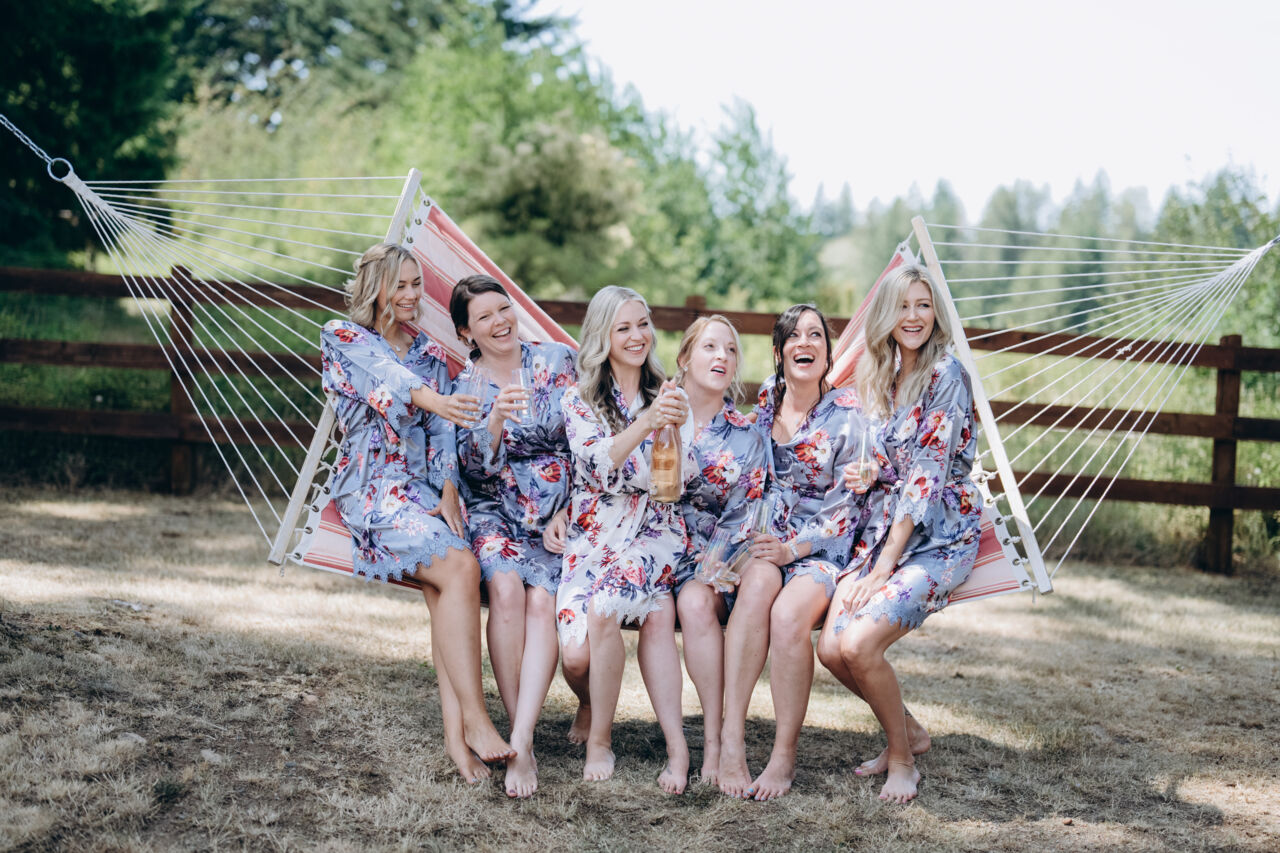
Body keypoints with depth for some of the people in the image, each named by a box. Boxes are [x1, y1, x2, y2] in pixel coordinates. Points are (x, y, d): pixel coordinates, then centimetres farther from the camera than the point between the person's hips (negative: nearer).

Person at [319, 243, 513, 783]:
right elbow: (384, 379, -17)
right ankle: (475, 719, -25)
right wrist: (428, 398, -37)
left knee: (443, 589, -21)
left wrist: (448, 490, -5)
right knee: (460, 567, -26)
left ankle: (455, 733, -26)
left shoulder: (431, 352, 20)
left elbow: (441, 433, 12)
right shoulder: (342, 338, 5)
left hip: (424, 490, 5)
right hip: (372, 490, -5)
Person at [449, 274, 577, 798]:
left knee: (542, 599, -27)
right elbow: (476, 466, -7)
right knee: (505, 586, -30)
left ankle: (520, 743, -33)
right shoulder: (464, 387, 5)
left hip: (558, 513, 0)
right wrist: (495, 420, -27)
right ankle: (520, 733, -22)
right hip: (496, 511, 0)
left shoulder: (557, 361, 5)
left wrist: (570, 510, -3)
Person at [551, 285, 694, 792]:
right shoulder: (580, 400, 5)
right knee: (576, 655, -24)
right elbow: (598, 463, -13)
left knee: (603, 606, -33)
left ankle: (600, 738, -20)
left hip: (653, 530, 1)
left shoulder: (669, 396, 10)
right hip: (592, 534, 0)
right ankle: (591, 709, 10)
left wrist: (676, 428, -17)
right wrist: (645, 423, -29)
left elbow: (680, 479, 2)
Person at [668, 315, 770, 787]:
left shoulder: (745, 438, 11)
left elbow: (747, 516, 5)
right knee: (696, 600, -36)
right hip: (672, 560, -1)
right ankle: (715, 738, -29)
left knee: (764, 577, -34)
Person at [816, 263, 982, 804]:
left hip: (938, 537, -6)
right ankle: (909, 732, 13)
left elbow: (927, 475, -16)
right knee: (831, 648, -13)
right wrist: (855, 474, -7)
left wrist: (886, 563, -18)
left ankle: (902, 758, 0)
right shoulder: (875, 378, 13)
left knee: (859, 644, -24)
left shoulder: (946, 375, -10)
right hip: (884, 529, 6)